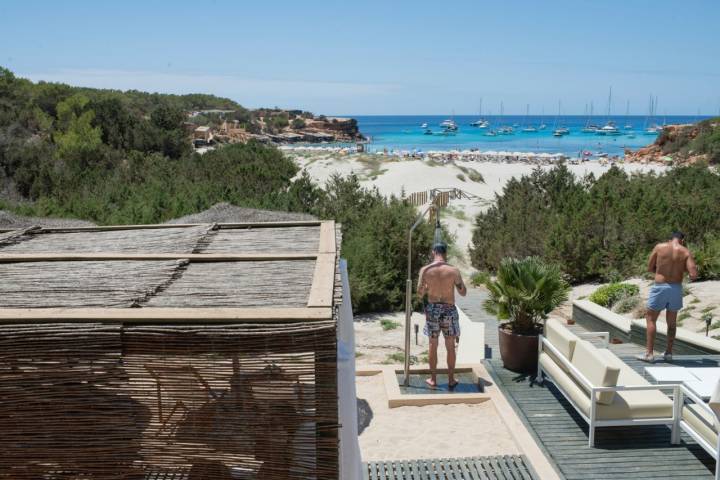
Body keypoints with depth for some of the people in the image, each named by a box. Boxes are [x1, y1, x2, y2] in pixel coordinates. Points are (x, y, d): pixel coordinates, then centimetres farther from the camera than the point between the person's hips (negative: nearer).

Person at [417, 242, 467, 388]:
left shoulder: (425, 270, -8)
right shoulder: (454, 270, -10)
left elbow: (420, 293, -2)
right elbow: (463, 292, -1)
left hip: (432, 309, 1)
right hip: (449, 310, -1)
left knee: (433, 346, 13)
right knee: (450, 347, 11)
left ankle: (433, 379, 20)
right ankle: (451, 380, 18)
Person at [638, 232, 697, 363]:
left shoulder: (659, 247, -2)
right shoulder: (686, 252, -2)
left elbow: (650, 268, 5)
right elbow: (694, 275, -10)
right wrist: (682, 268, 9)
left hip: (660, 287, -2)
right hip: (676, 289, 2)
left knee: (650, 319, 7)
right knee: (672, 322, 18)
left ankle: (649, 353, 0)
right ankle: (669, 353, 21)